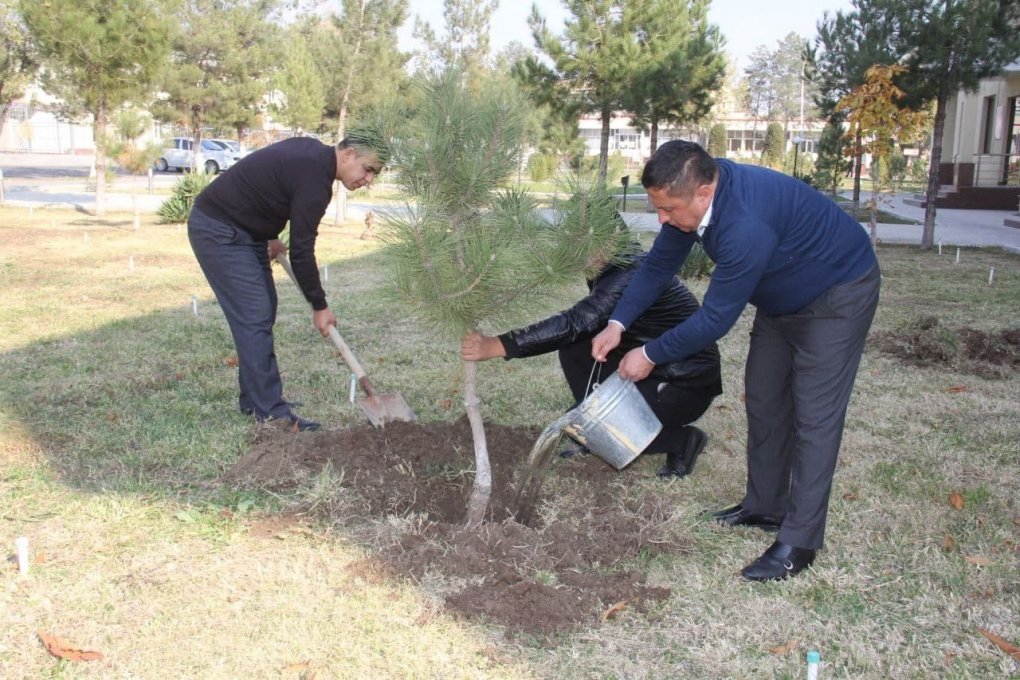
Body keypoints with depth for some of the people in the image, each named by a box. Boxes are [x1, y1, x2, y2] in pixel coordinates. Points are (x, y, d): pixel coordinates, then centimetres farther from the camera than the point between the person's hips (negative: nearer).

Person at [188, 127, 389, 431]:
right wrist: (319, 306, -10)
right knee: (255, 315, -11)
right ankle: (270, 412, -7)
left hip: (240, 228, 10)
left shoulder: (313, 152, 5)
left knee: (263, 310, 11)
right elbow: (301, 251, -20)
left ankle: (254, 399, 20)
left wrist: (270, 236, 19)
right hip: (218, 231, -10)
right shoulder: (315, 178, -24)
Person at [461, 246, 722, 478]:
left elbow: (574, 323, -35)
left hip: (687, 382, -9)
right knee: (573, 348, -1)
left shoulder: (628, 278, -25)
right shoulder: (617, 268, 4)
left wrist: (497, 346, -37)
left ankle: (682, 440, -1)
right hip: (653, 368, 9)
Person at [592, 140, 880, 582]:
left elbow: (716, 318, -33)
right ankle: (765, 506, 26)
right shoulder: (697, 193, -14)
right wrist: (618, 323, -11)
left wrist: (651, 356, -21)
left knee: (814, 417, -9)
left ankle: (799, 542, -3)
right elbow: (659, 263, -2)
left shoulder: (746, 226, -41)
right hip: (782, 297, 9)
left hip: (837, 297, -9)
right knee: (764, 400, 13)